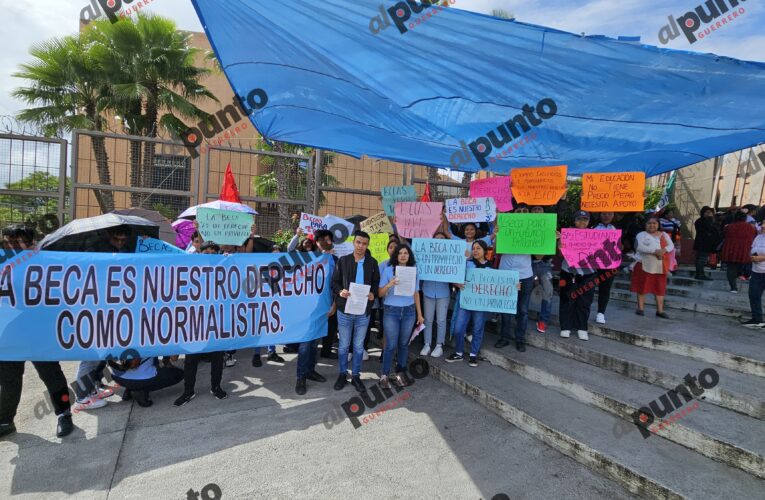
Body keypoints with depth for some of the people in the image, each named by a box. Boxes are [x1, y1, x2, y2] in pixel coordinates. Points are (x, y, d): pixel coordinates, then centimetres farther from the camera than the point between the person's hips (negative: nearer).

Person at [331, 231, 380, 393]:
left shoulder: (372, 263, 3)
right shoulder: (343, 261, 0)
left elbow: (376, 283, 6)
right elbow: (334, 282, 1)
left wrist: (373, 294, -14)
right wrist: (340, 291, -19)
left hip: (363, 311, 1)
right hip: (344, 310, -1)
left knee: (359, 346, 12)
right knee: (344, 345, 11)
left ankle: (356, 376, 25)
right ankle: (342, 374, 27)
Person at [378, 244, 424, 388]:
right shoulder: (388, 270, -4)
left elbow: (416, 294, 11)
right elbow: (380, 294, -4)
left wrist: (419, 314, 10)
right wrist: (389, 285, -23)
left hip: (409, 312, 3)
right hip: (391, 311, -3)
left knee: (404, 344, 10)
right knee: (391, 345, -2)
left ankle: (400, 373, 24)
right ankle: (384, 375, 11)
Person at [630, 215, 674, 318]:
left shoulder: (664, 234, 13)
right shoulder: (641, 235, -2)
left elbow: (671, 245, 3)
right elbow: (639, 247, -18)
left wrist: (664, 250, -19)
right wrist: (655, 251, -26)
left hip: (660, 267, 4)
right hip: (645, 266, -4)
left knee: (660, 288, 6)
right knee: (642, 287, 4)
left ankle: (660, 310, 12)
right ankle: (640, 308, 15)